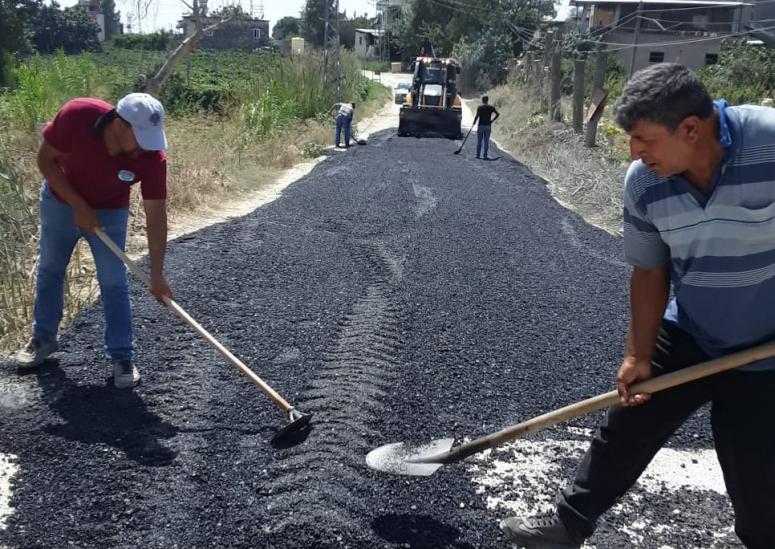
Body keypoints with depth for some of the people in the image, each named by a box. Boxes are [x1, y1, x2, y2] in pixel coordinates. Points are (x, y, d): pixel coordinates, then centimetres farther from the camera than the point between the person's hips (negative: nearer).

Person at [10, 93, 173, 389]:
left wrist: (157, 275, -26)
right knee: (49, 270, 15)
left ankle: (121, 357, 9)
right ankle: (44, 337, 36)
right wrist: (79, 207, -23)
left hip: (109, 212, -1)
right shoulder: (76, 116, -34)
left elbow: (156, 217, -26)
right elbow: (45, 159, -18)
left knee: (114, 283, -4)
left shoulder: (153, 158, -32)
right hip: (61, 201, 1)